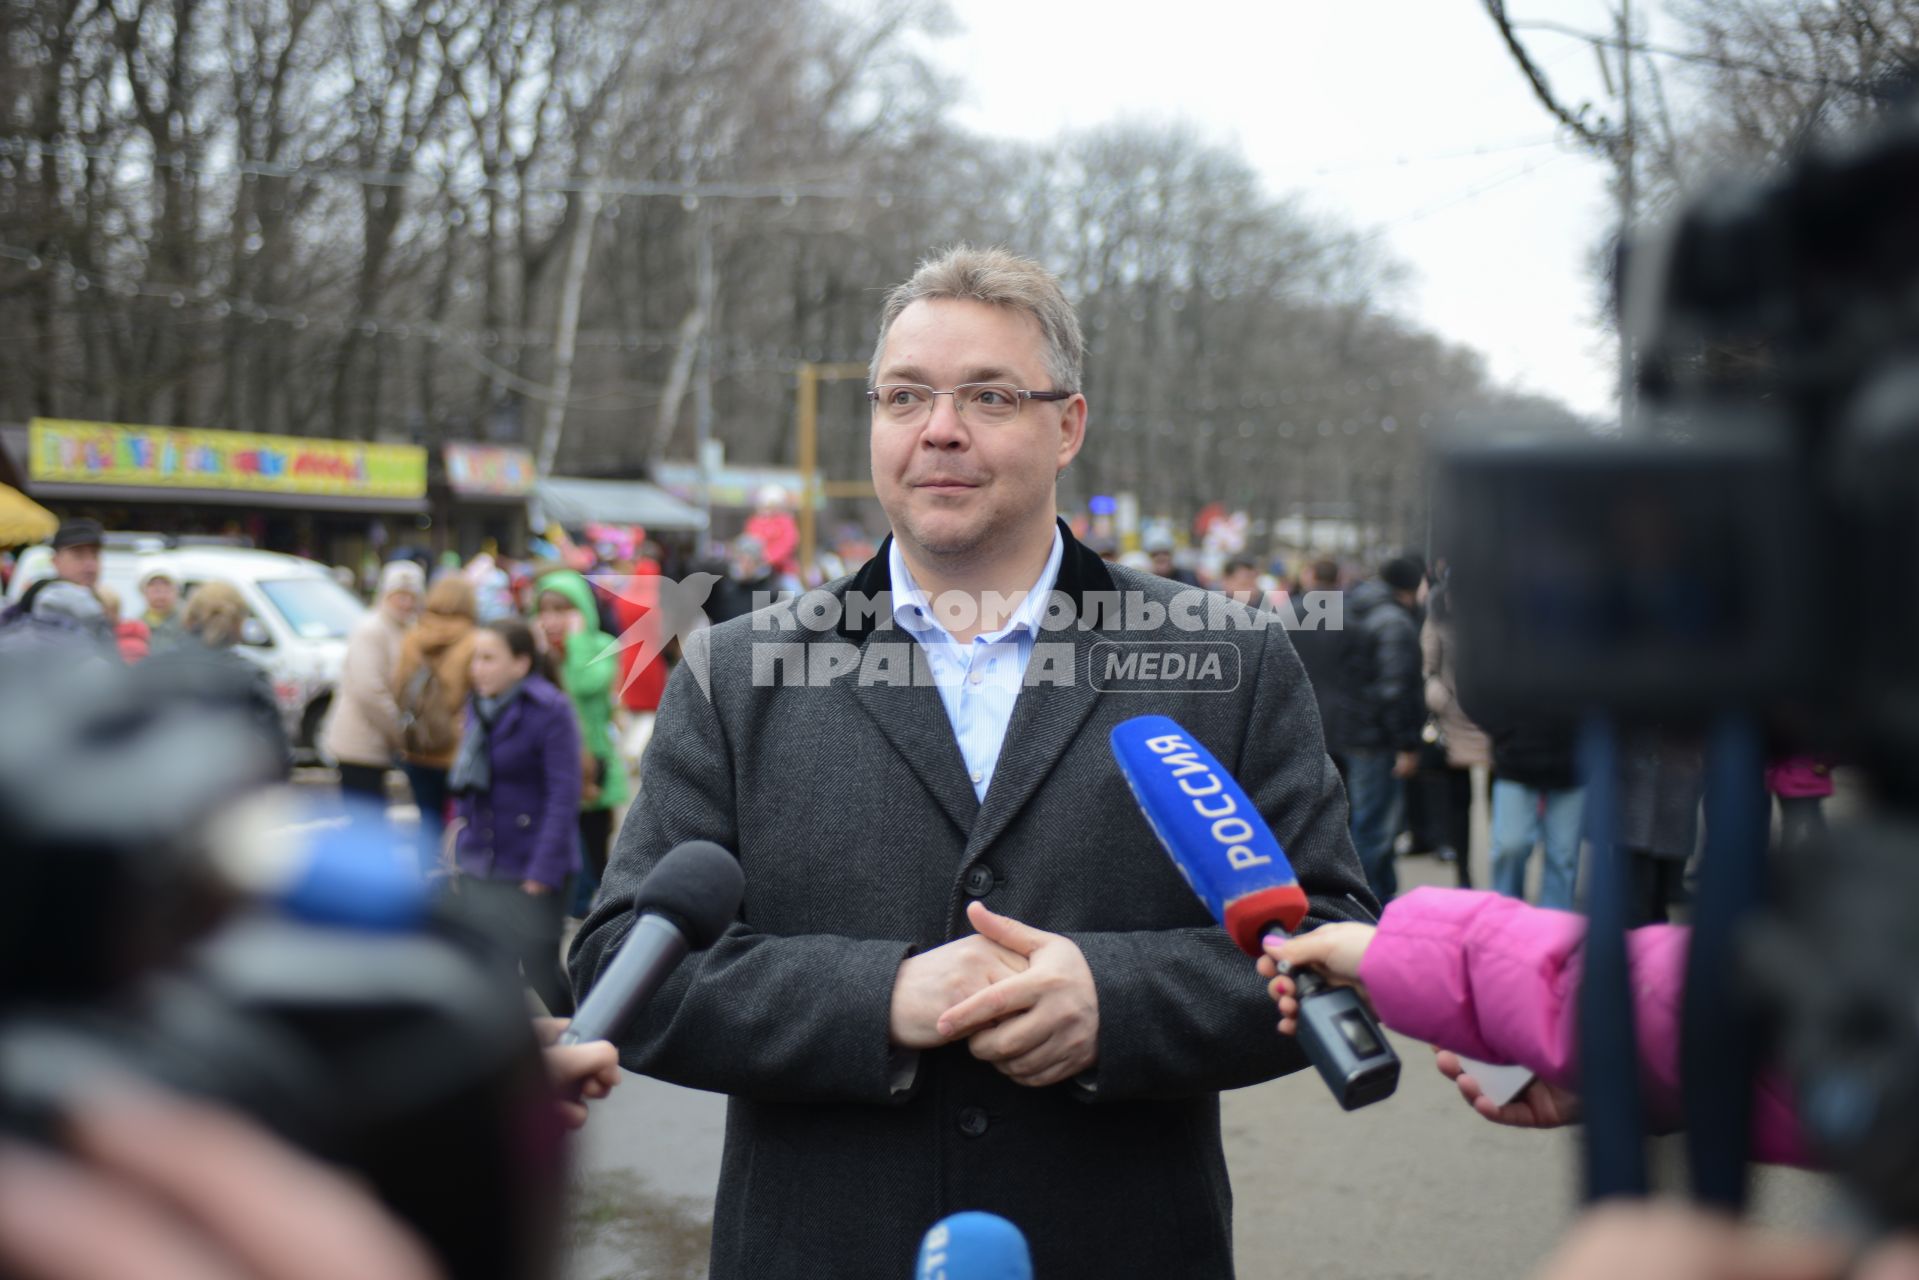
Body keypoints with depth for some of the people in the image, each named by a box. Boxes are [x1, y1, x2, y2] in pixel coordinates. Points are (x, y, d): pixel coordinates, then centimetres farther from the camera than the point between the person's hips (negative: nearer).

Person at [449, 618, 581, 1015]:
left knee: (539, 970, 0)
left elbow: (564, 796, -15)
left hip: (531, 869, -6)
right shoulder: (477, 706, 9)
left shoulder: (550, 710, -12)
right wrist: (460, 855, 13)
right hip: (478, 869, 7)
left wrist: (544, 871, -19)